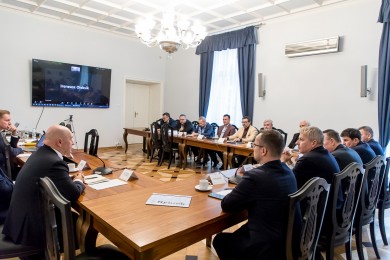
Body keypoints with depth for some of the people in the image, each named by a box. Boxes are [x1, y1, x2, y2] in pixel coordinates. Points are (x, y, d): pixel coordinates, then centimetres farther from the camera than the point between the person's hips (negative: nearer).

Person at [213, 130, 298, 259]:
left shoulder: (255, 176, -26)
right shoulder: (288, 171, 0)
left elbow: (226, 205, -16)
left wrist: (238, 192, 1)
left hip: (267, 247, -8)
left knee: (219, 240, 15)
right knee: (236, 234, 27)